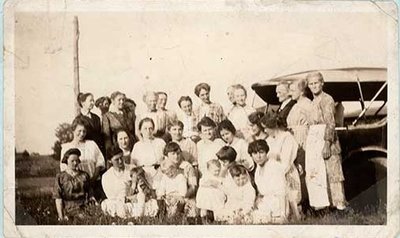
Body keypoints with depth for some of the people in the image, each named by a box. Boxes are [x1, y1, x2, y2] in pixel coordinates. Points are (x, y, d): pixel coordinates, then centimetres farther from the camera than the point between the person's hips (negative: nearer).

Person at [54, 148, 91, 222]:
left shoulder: (85, 175, 13)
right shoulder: (60, 177, 7)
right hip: (67, 211, -1)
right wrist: (61, 216, -7)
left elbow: (88, 195, 12)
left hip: (82, 209, 1)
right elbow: (58, 198, 2)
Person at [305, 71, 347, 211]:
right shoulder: (313, 102, 18)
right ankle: (321, 201, 14)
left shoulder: (327, 99, -7)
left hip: (325, 138, -8)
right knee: (314, 172, 7)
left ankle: (339, 202, 0)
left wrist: (327, 144, -21)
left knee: (331, 171, -6)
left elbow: (330, 124, -14)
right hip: (313, 139, 8)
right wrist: (309, 143, 17)